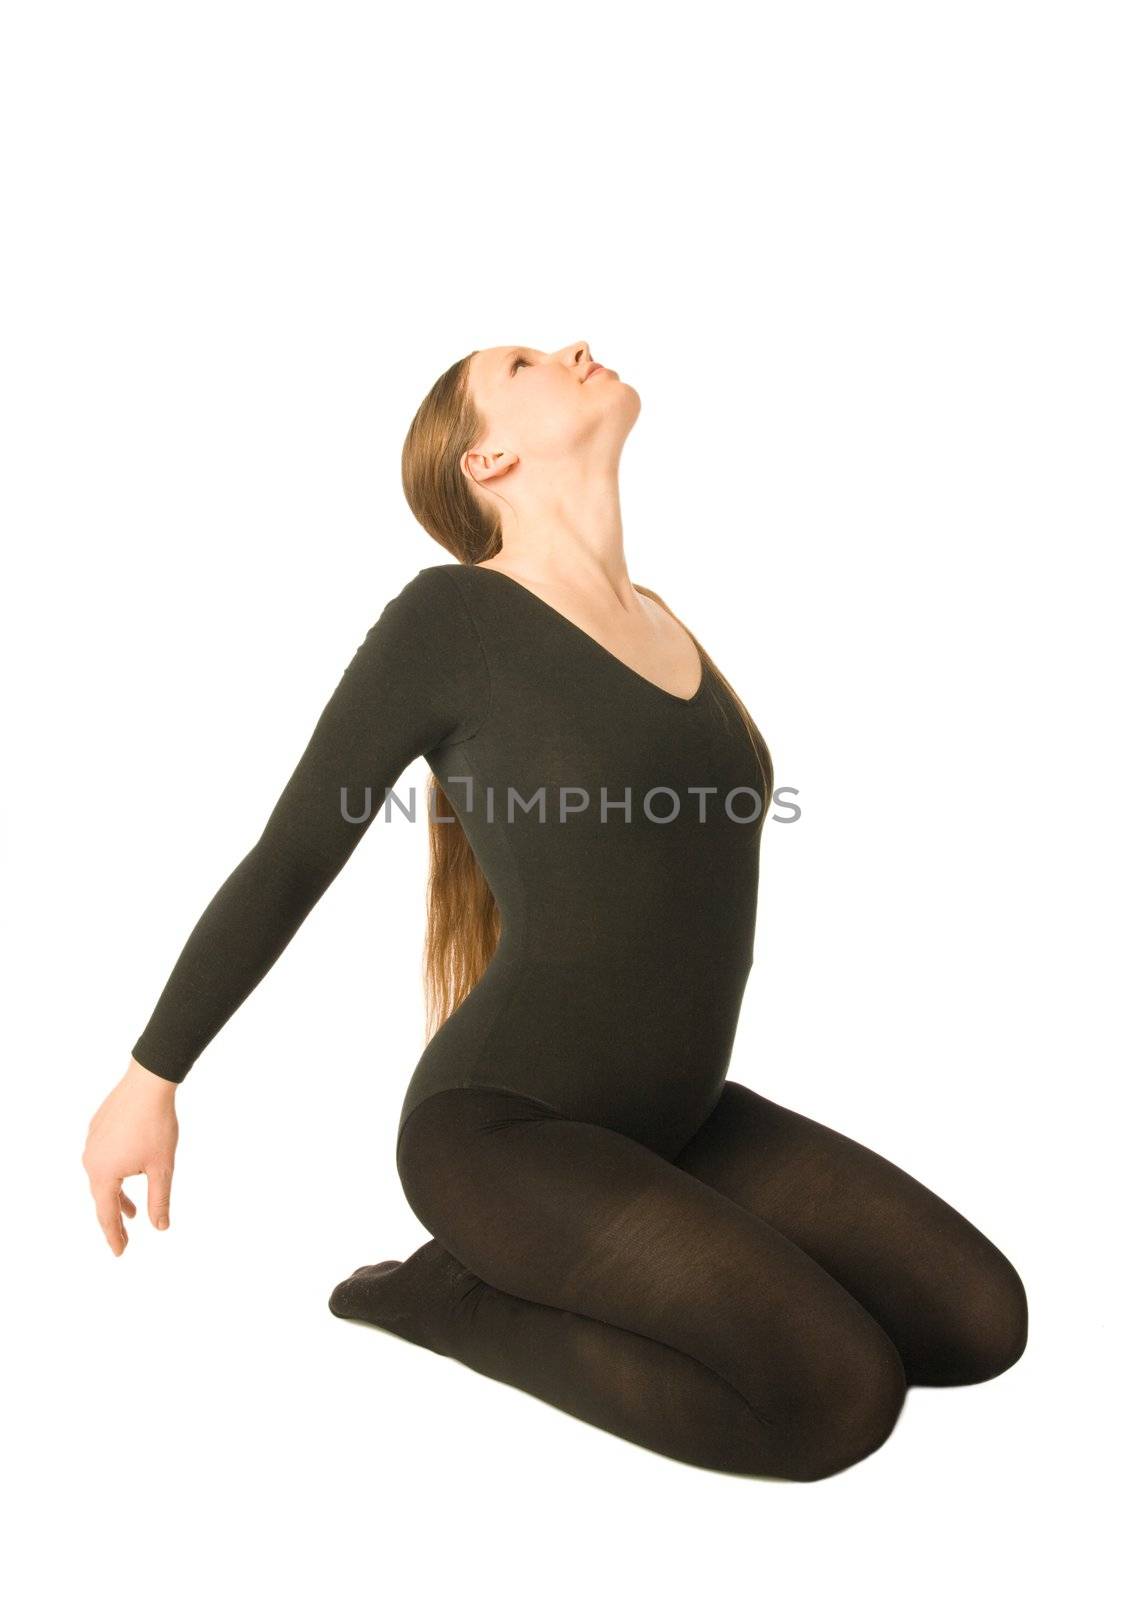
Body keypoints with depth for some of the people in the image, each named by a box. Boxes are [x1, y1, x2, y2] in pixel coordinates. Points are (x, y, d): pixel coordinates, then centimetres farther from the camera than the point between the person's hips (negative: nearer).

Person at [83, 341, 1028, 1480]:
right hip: (501, 1129, -7)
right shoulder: (452, 613, -12)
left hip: (679, 1118, 7)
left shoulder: (656, 620, 9)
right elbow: (287, 862, -6)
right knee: (839, 1391, -23)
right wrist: (150, 1080, 1)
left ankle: (565, 1275, 8)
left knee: (981, 1320, -3)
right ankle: (457, 1299, -3)